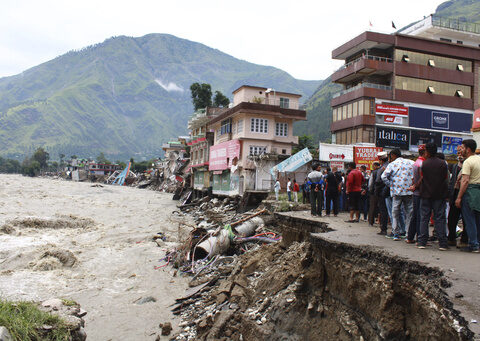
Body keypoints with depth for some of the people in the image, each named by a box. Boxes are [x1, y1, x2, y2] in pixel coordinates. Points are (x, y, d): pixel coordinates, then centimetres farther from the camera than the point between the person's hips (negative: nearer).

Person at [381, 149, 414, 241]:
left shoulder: (392, 164, 1)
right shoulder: (411, 162, 7)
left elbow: (384, 176, -9)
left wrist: (390, 185, 2)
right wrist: (413, 185, 9)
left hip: (397, 192, -1)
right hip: (409, 191, 2)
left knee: (395, 213, 7)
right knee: (409, 213, 6)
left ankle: (396, 233, 5)